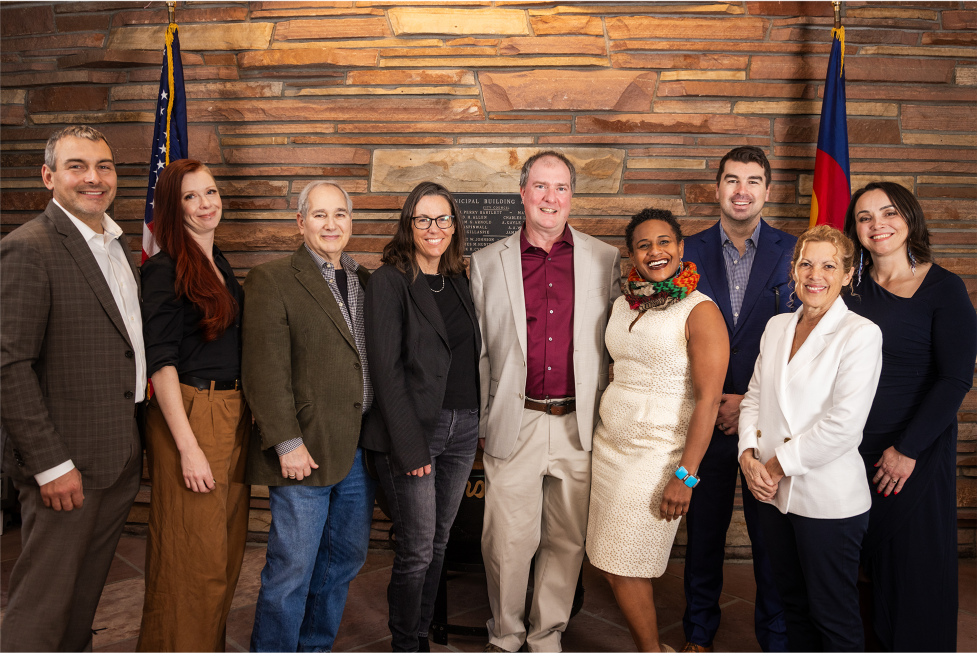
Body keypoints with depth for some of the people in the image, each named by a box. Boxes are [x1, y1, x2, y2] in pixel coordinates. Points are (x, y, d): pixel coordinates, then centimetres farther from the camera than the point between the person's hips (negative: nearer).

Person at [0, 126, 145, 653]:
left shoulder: (117, 244, 12)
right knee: (42, 605, 6)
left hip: (122, 458, 7)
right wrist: (51, 464, -19)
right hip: (67, 464, -7)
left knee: (86, 594, 19)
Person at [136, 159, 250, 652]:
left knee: (227, 552, 17)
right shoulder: (165, 270, -10)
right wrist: (188, 445, -19)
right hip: (189, 414, -8)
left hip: (234, 413, 8)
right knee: (192, 559, 2)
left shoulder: (220, 264, 13)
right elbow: (160, 362, -15)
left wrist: (247, 413, 13)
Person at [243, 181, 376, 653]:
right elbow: (264, 371, -12)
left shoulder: (365, 281, 13)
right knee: (292, 568, 3)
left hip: (360, 447, 6)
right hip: (306, 449, -6)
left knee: (347, 556, 17)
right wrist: (287, 443, -16)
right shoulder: (271, 280, -5)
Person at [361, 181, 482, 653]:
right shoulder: (389, 280, -7)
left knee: (439, 542, 14)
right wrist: (409, 445, -16)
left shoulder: (458, 281, 12)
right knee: (417, 551, 0)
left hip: (463, 427, 6)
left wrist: (481, 420, 7)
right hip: (413, 426, -6)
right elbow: (386, 367, -12)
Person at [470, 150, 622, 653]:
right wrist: (478, 424, 4)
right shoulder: (488, 262, 4)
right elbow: (477, 352, 6)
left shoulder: (605, 259, 5)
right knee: (507, 544, 6)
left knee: (567, 542, 12)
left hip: (580, 426, 1)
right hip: (514, 426, -1)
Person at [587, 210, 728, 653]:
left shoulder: (700, 312, -11)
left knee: (623, 567, 1)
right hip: (608, 445, 6)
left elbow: (708, 399, -16)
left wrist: (685, 477, -19)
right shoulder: (623, 305, 9)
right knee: (609, 563, 8)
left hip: (657, 453, -6)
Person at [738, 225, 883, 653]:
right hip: (773, 491, 6)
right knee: (792, 602, 20)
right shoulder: (776, 327, 8)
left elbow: (844, 424, -18)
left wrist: (778, 463, -13)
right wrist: (749, 457, -5)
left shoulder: (861, 334, -11)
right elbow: (755, 397, 10)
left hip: (828, 499, -5)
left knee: (833, 615, 9)